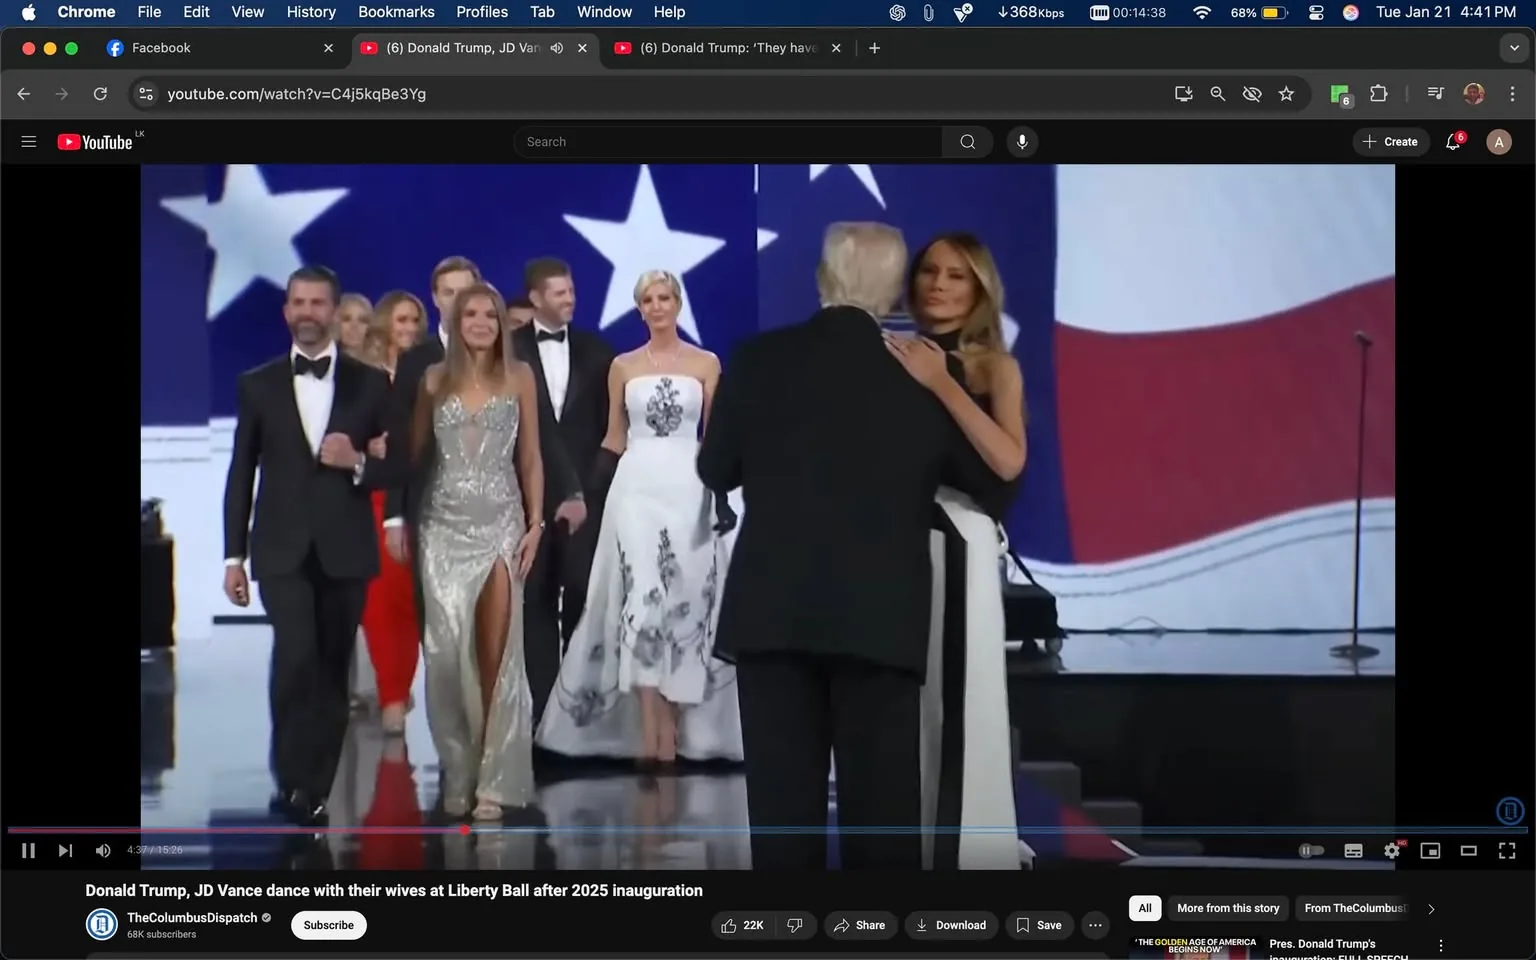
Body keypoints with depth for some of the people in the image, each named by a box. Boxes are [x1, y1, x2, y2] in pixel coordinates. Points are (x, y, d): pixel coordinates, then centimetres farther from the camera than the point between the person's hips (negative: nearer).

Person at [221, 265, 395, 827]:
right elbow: (241, 474, 7)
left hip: (346, 549, 1)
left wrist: (358, 463, -14)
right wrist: (234, 555, 3)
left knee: (332, 670, 5)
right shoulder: (257, 385, 7)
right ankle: (293, 778, -5)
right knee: (295, 655, -19)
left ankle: (316, 788, 18)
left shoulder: (370, 383, 5)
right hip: (281, 549, -1)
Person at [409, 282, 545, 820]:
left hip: (501, 523, -1)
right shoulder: (434, 379, 6)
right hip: (444, 525, 1)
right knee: (448, 649, -2)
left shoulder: (519, 377, 5)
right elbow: (415, 453, 10)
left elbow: (530, 457, 6)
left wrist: (535, 523, -1)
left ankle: (492, 777, 1)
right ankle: (458, 773, 10)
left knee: (496, 653, -4)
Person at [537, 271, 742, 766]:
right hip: (635, 487, 0)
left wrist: (722, 497, -5)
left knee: (684, 601, 1)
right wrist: (590, 494, 4)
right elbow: (614, 439, 11)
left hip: (688, 488, 0)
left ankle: (674, 723, 11)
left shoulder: (706, 363, 6)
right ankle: (654, 730, -11)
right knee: (640, 600, -9)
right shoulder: (622, 366, 9)